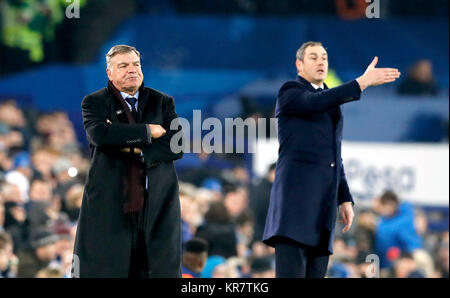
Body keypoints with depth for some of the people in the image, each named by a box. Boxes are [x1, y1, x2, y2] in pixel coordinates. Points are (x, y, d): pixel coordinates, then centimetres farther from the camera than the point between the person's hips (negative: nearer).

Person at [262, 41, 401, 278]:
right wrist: (363, 82, -24)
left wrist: (345, 199, 18)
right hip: (296, 195, -7)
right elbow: (316, 102, -20)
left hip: (323, 204, 7)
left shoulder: (332, 102, 25)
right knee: (291, 273, -17)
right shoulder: (290, 92, 2)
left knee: (315, 273, 1)